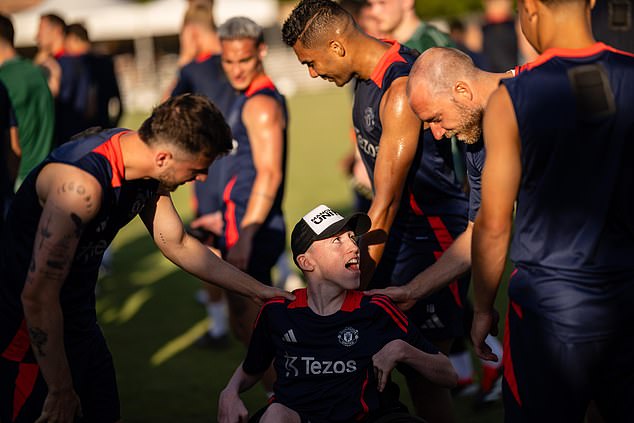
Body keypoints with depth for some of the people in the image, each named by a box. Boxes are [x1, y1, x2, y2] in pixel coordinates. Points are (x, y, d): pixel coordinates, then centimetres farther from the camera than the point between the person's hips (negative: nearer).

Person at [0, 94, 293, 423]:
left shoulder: (146, 171, -3)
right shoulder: (81, 184, -30)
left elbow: (178, 245, 15)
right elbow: (38, 294, -27)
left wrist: (257, 290, 15)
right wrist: (62, 391, -20)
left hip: (78, 320, 9)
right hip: (28, 325, -9)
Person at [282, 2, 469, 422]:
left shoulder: (401, 92, -24)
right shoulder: (371, 74, 4)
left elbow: (386, 202, -24)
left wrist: (354, 287, -22)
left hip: (433, 234, -9)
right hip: (400, 226, 9)